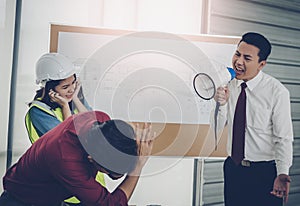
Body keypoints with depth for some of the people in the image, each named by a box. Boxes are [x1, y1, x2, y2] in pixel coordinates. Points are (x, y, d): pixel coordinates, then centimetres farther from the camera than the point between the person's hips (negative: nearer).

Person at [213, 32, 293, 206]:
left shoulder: (277, 92, -15)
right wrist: (221, 103, -17)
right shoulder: (228, 84, -2)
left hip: (265, 172, -4)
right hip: (233, 169, 4)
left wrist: (282, 174, -22)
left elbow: (284, 138, -13)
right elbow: (218, 127, 1)